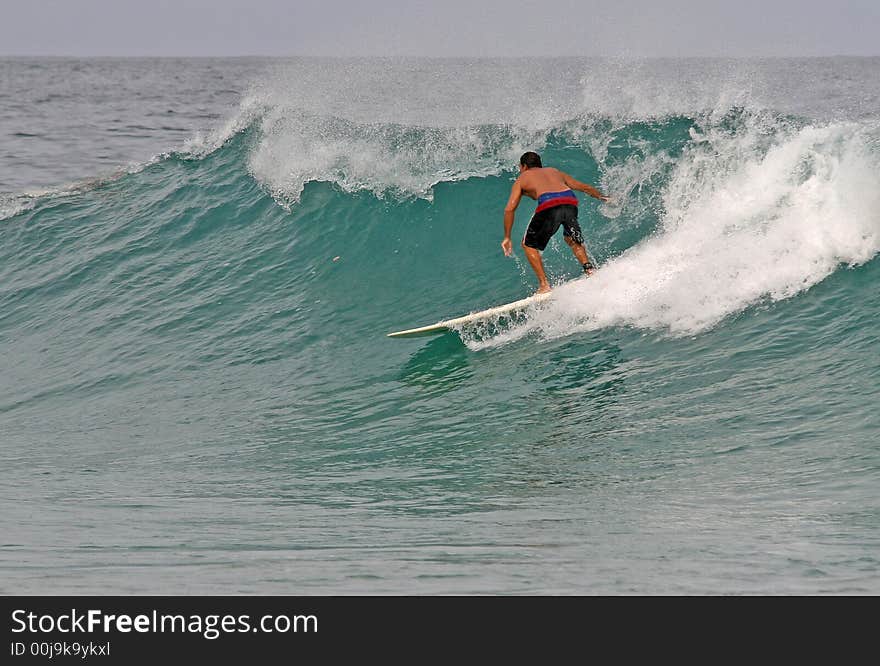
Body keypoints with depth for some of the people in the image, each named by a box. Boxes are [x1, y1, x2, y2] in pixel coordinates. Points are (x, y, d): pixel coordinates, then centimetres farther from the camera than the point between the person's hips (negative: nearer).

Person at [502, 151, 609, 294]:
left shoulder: (522, 179, 27)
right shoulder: (554, 171, 37)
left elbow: (509, 209, 15)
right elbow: (584, 187, 40)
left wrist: (507, 237, 18)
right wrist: (602, 197, 56)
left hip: (549, 204, -4)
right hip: (570, 200, 4)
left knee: (528, 245, 17)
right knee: (573, 240, 31)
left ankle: (544, 285, 6)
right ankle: (589, 268, 8)